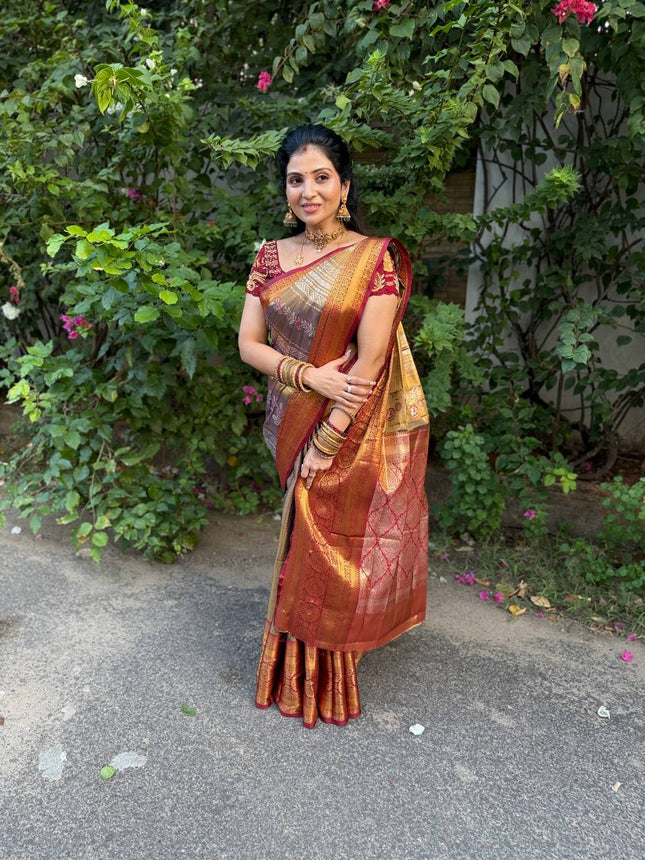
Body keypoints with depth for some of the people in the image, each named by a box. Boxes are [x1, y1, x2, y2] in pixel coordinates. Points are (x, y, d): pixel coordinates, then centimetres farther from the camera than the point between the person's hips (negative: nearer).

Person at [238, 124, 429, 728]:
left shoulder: (375, 258, -10)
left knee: (337, 540, 7)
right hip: (291, 425, 4)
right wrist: (312, 375, -16)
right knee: (302, 539, 16)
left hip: (354, 430, -4)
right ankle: (302, 674, 38)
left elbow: (371, 359, -16)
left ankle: (324, 673, 31)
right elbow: (249, 344, 1)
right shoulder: (271, 257, 4)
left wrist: (326, 441, -17)